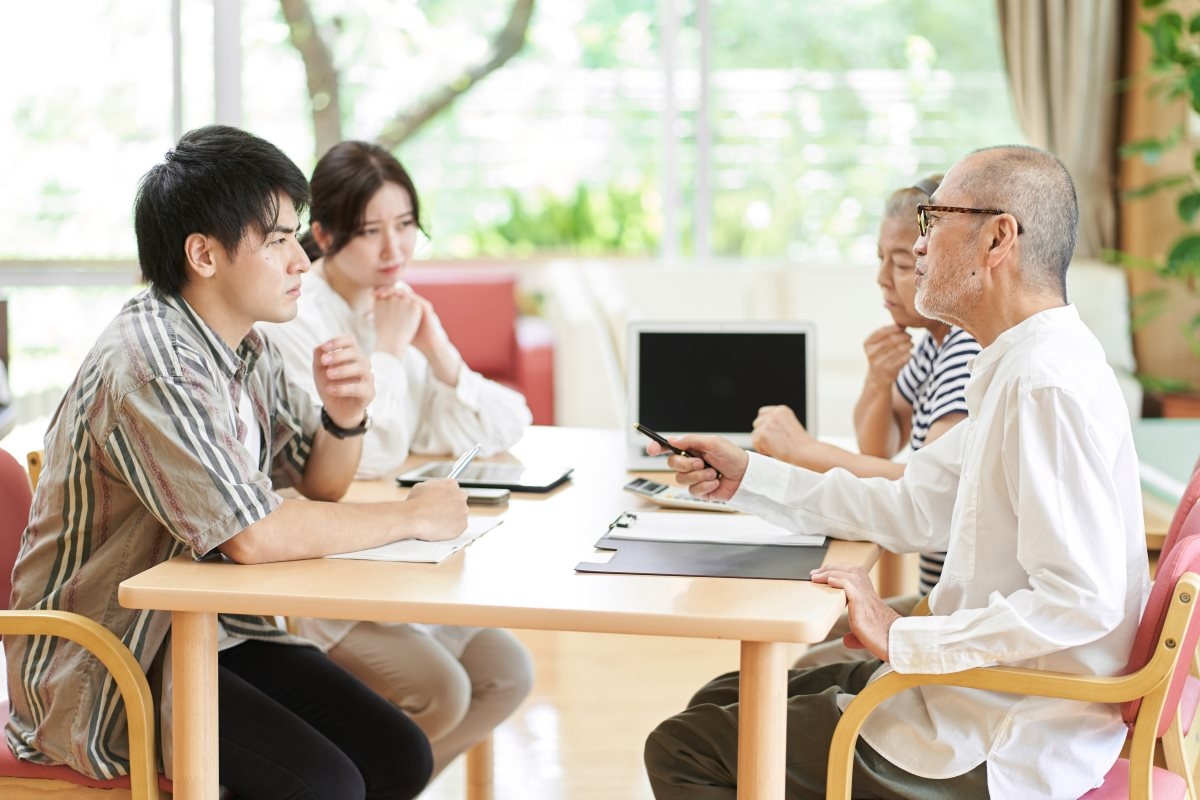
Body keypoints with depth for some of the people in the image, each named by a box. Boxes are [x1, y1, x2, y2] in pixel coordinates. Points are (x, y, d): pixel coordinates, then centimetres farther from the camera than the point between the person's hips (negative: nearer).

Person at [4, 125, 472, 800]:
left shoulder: (246, 347, 5)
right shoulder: (150, 365, -23)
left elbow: (319, 485, 14)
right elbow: (252, 535, -31)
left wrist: (344, 416, -9)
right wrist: (412, 516, -19)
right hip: (101, 673, -9)